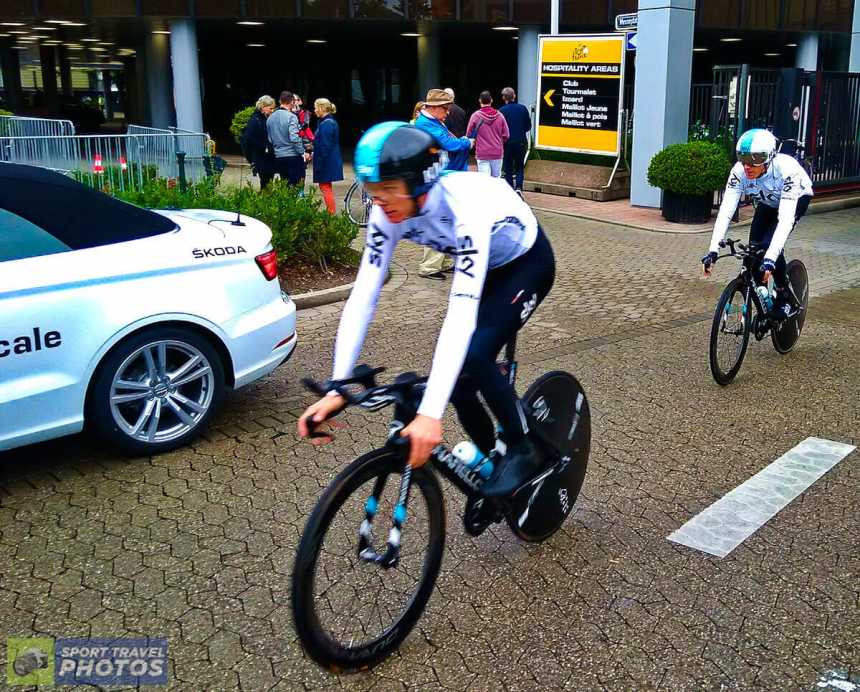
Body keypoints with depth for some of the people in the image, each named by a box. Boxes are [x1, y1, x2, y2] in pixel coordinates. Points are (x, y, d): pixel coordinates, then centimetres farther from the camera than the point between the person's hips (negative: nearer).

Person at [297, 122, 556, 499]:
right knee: (453, 373, -5)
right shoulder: (389, 214, -23)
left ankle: (523, 450, -2)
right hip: (484, 266, 6)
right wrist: (336, 390, -31)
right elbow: (362, 297, -25)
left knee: (473, 358, -26)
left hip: (527, 263, -6)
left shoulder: (467, 207, -41)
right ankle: (488, 454, 22)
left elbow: (461, 314, -49)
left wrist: (430, 413, -54)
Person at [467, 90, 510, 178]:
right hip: (498, 153, 2)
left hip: (482, 154, -2)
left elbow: (469, 134, 0)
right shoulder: (499, 115, -2)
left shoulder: (475, 116, -7)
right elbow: (506, 135, 1)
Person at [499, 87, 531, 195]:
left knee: (508, 169, 9)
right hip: (521, 142, 2)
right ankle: (519, 187, -7)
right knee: (520, 167, 13)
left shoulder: (501, 111, -10)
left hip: (507, 143, -2)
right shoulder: (523, 108, -2)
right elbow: (528, 126, 4)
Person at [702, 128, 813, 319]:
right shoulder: (739, 171, -30)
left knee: (769, 245, -24)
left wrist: (771, 258, -57)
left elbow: (785, 219, -47)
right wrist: (713, 251, -45)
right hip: (769, 202, 4)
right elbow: (725, 211, -35)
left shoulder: (786, 169, -42)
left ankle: (784, 300, -3)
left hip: (797, 198, -4)